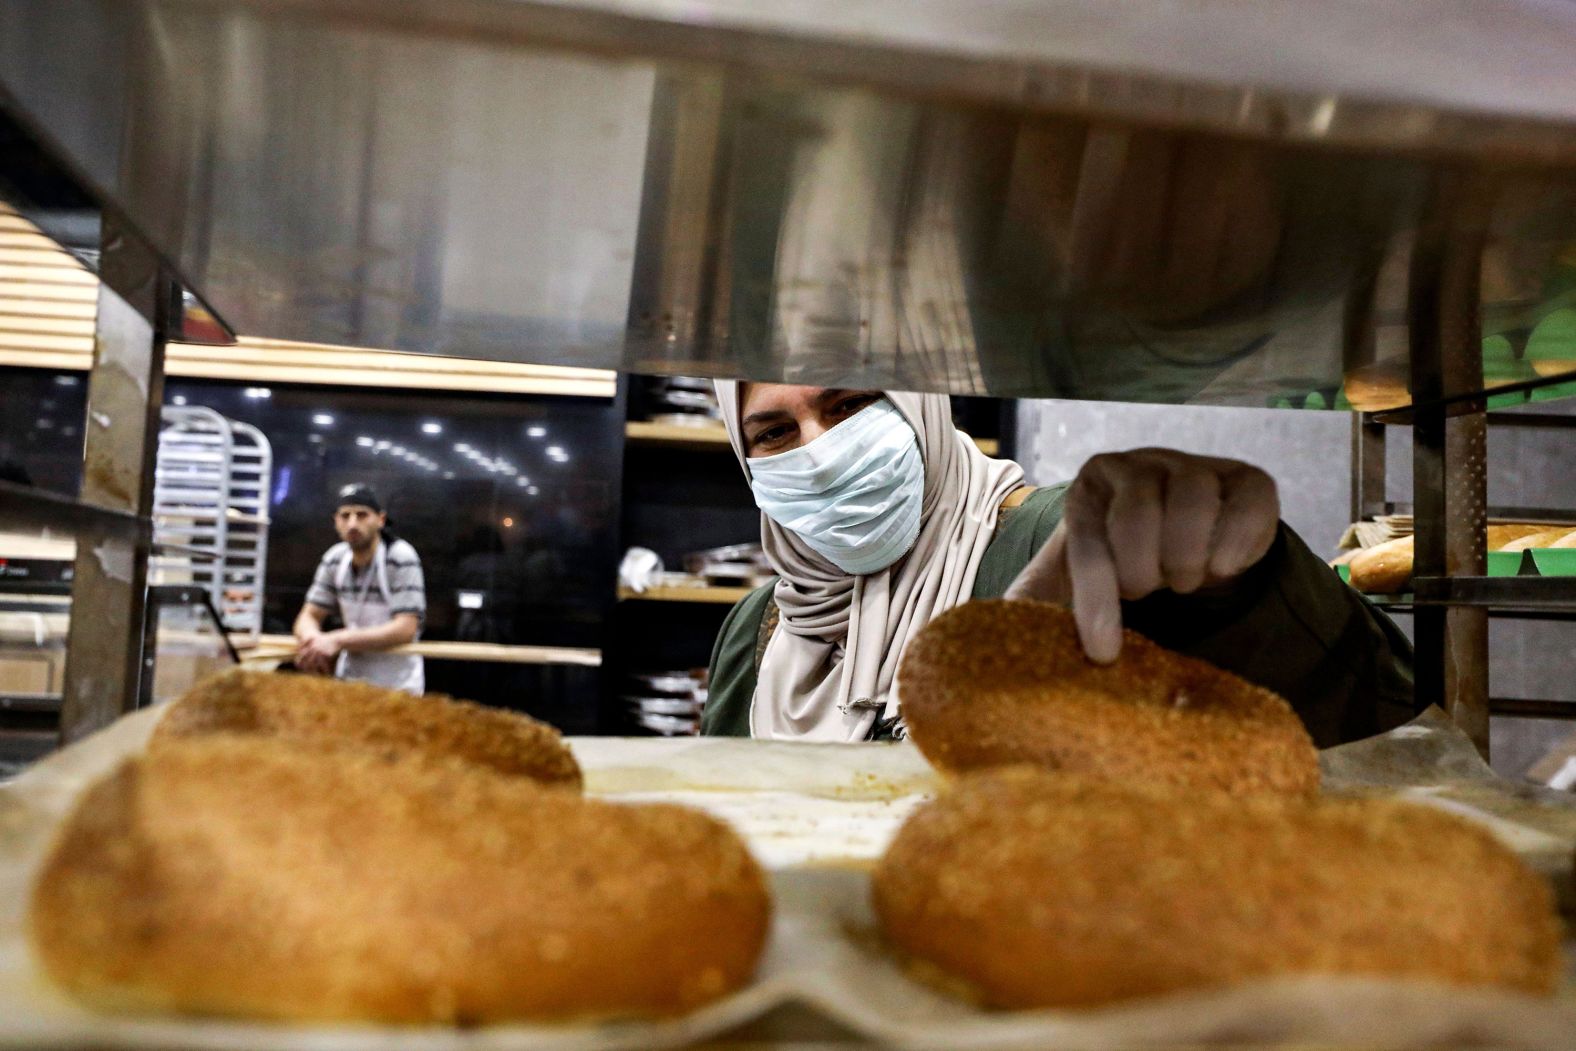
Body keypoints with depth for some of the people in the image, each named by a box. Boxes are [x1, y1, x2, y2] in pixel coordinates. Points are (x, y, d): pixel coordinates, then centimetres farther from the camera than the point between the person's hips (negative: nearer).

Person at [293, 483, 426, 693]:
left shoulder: (402, 558, -15)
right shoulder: (335, 558, 2)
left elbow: (405, 629, -21)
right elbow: (309, 617, 4)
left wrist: (337, 641, -29)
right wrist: (311, 639, -20)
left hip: (396, 684, -5)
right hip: (348, 679, 5)